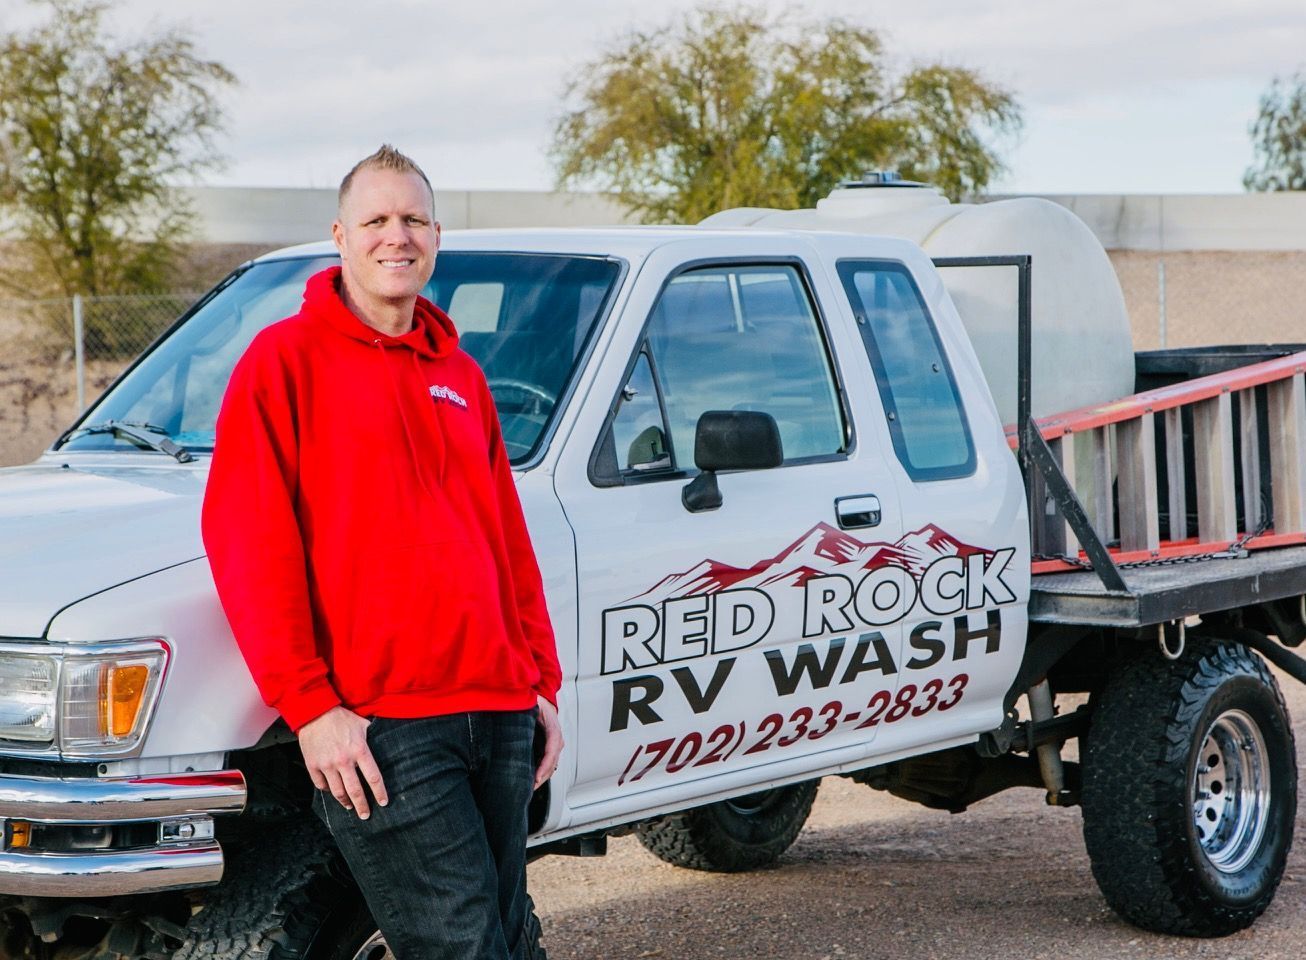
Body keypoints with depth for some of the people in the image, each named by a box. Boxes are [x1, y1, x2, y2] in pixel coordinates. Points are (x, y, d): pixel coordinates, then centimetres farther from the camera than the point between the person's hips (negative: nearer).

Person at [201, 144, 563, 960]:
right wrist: (307, 704, -15)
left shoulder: (461, 375, 18)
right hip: (379, 724, -7)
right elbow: (245, 543, -9)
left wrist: (541, 680, 14)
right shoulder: (287, 359, -2)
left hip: (499, 712, 7)